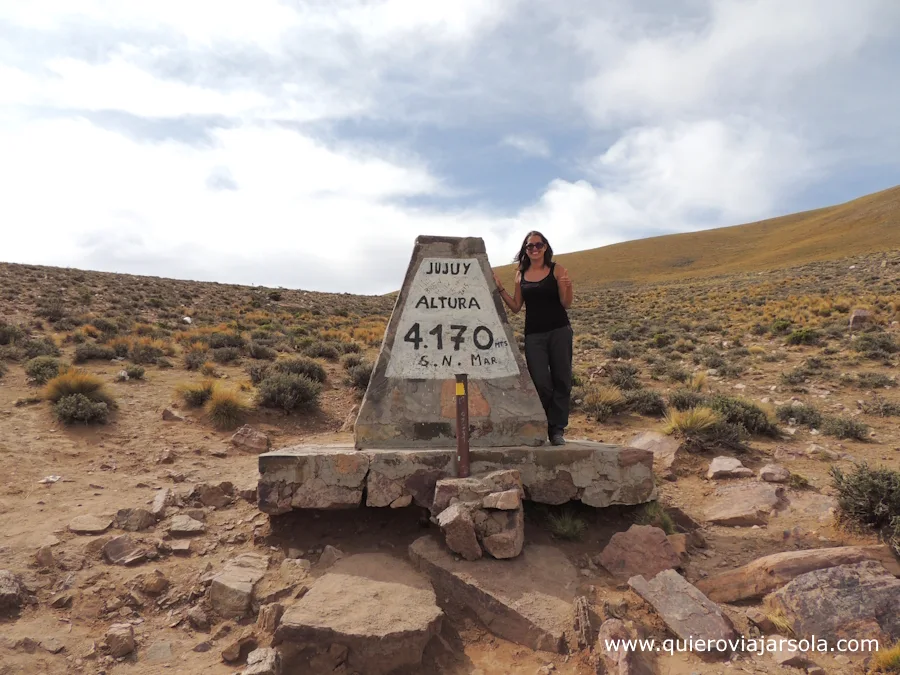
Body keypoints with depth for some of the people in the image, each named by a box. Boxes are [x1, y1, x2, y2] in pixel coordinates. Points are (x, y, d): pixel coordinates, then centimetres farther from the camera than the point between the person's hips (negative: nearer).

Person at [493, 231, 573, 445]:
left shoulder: (557, 270, 1)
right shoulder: (520, 274, 9)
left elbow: (566, 304, -2)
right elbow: (516, 307, 11)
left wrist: (568, 287, -20)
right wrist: (500, 288, 2)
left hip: (559, 331, -1)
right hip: (534, 335, 2)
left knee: (561, 380, 1)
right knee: (541, 383, -2)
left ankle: (557, 430, 10)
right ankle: (541, 428, 16)